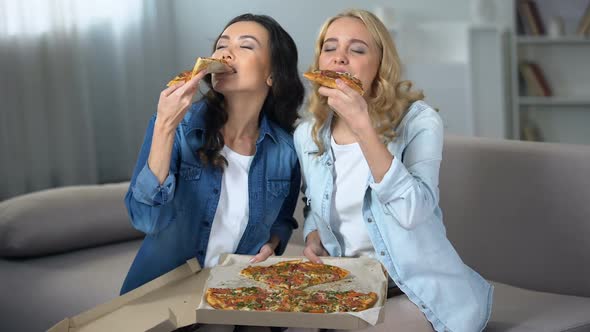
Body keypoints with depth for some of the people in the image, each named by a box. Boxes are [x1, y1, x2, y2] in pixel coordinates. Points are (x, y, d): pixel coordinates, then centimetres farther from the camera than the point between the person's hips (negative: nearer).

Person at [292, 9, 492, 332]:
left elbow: (412, 212, -30)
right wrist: (313, 238, -3)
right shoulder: (307, 133, 2)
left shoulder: (418, 120, -14)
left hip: (420, 289, -5)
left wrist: (362, 128, -36)